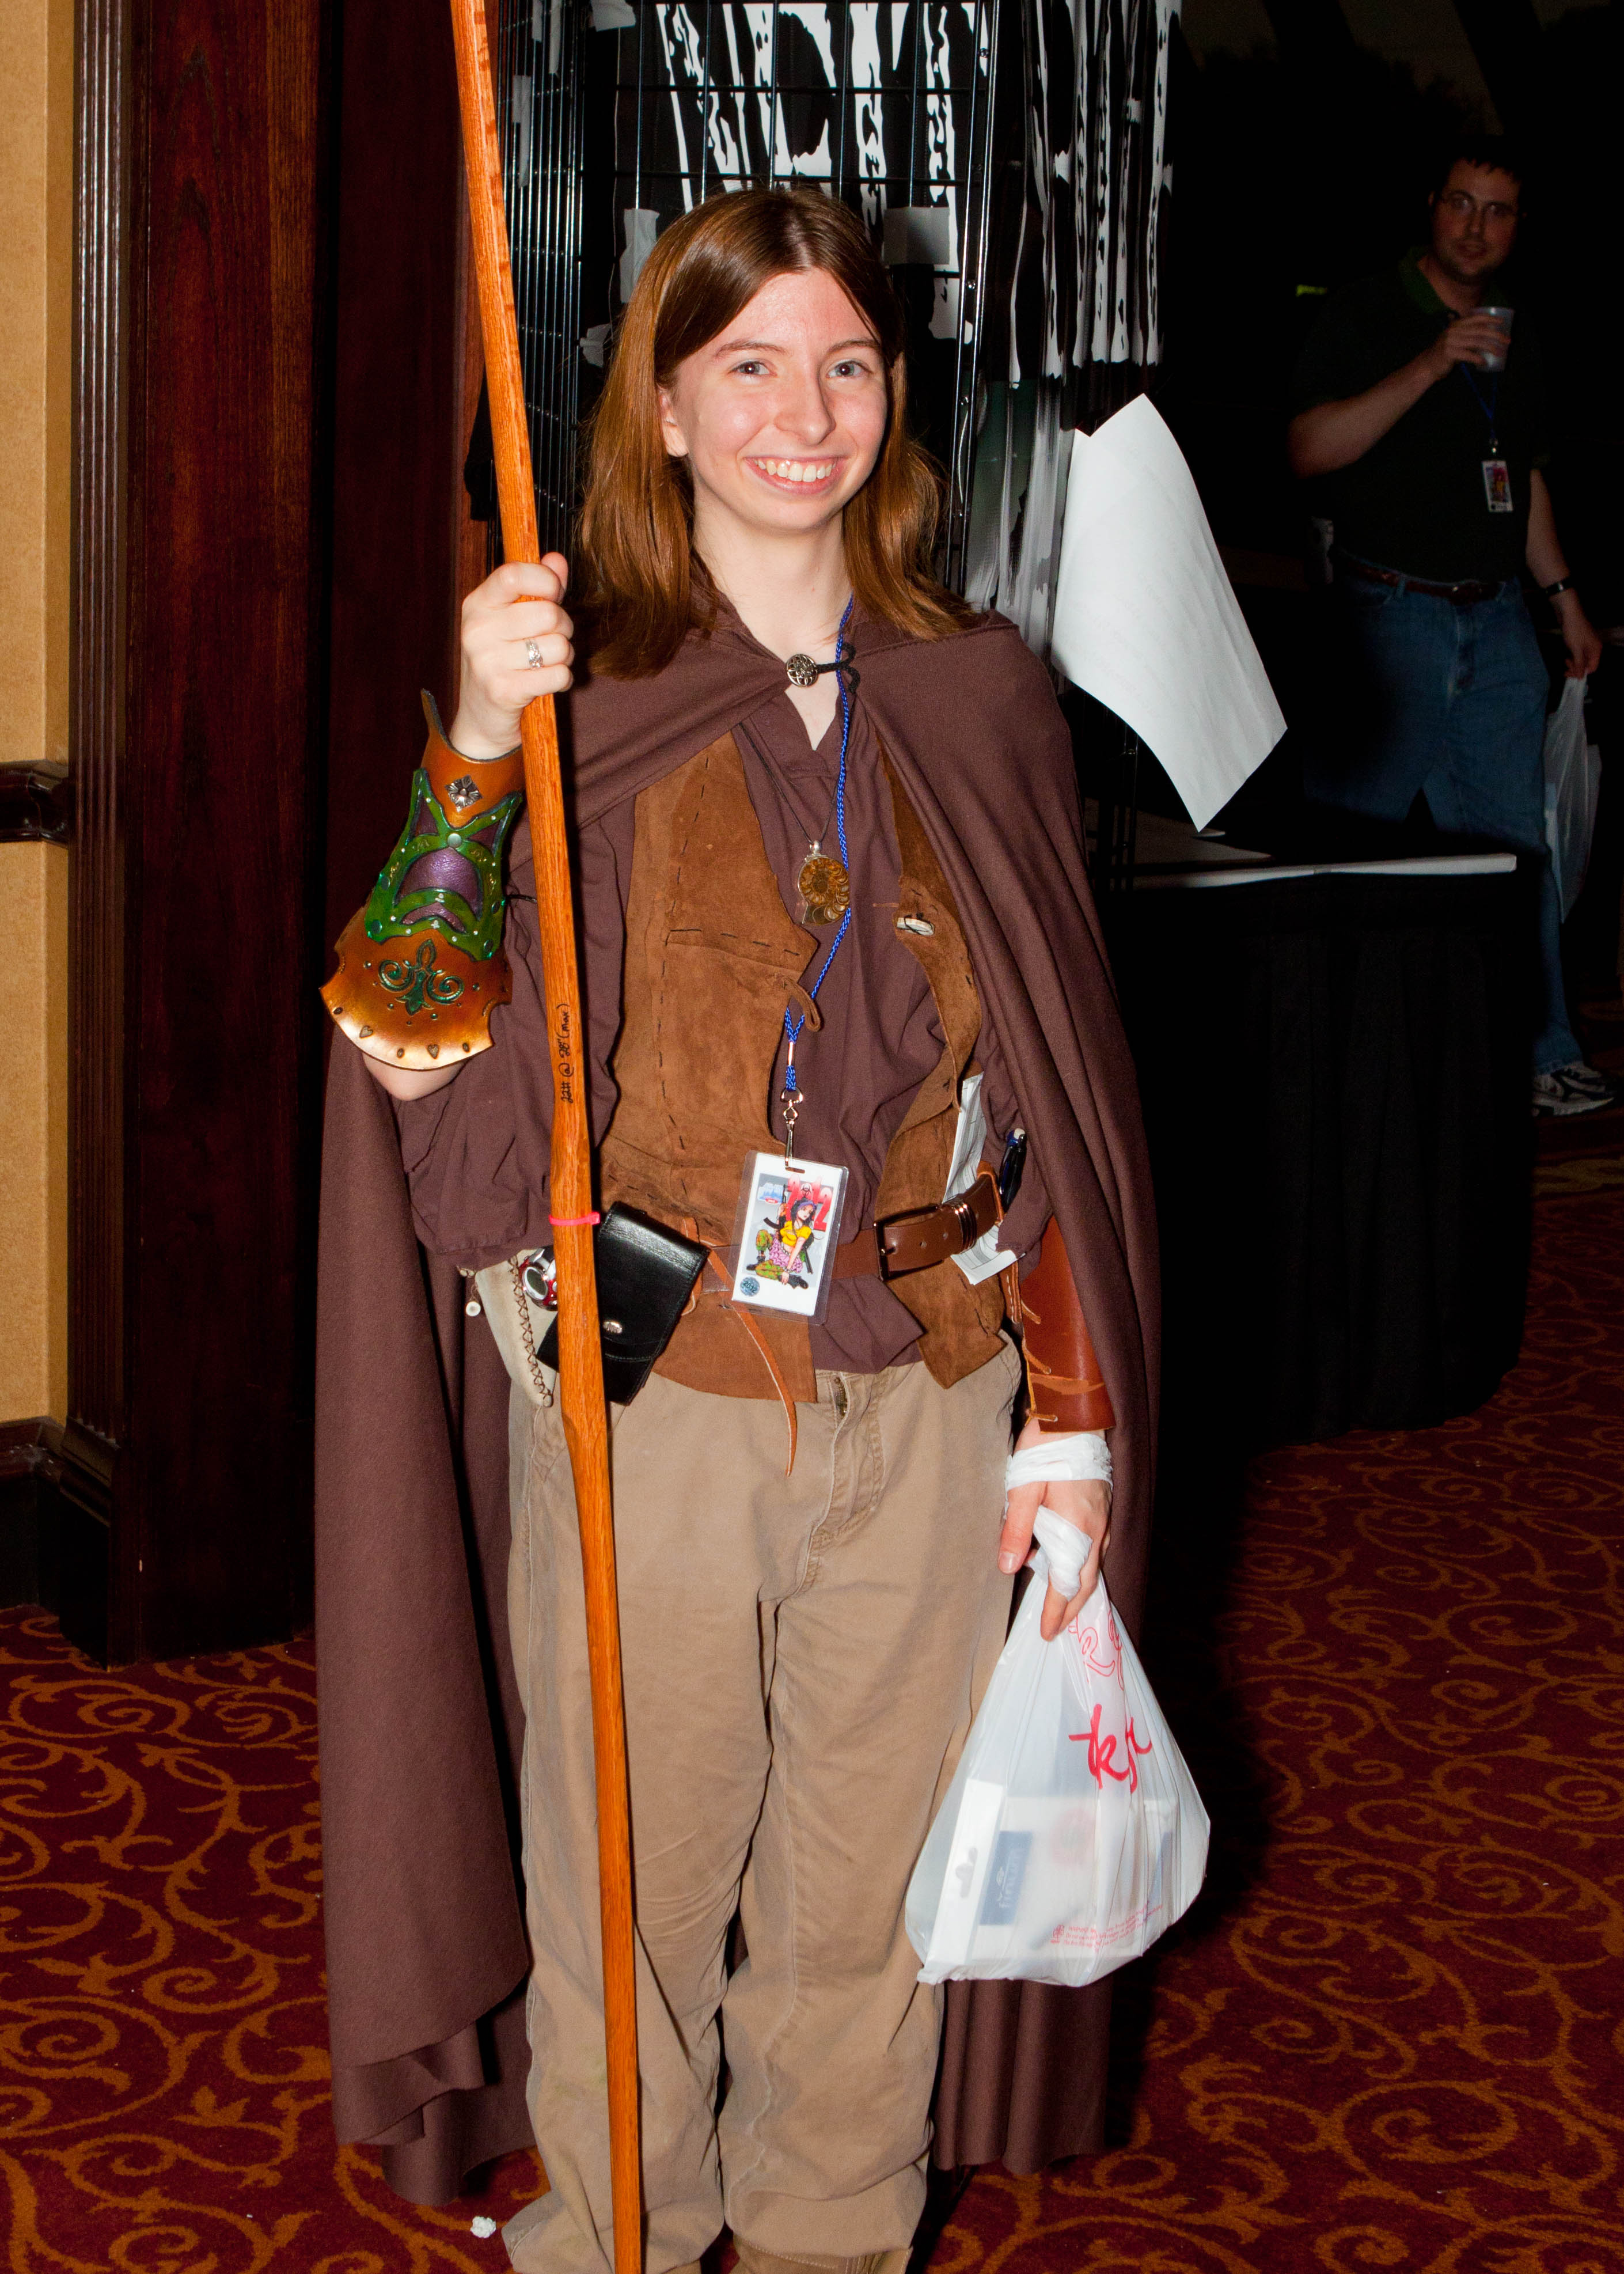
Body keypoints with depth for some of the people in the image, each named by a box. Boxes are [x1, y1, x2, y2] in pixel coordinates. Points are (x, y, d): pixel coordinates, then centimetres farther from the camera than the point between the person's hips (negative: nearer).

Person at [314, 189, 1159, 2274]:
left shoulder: (980, 700, 5)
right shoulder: (581, 692, -3)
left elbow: (1056, 1096, 8)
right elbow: (422, 1064, -14)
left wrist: (1076, 1412, 4)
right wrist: (473, 752, -26)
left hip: (929, 1400, 2)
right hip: (652, 1390, -2)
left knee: (869, 1893, 14)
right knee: (631, 1885, 11)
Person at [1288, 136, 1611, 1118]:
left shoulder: (1517, 337, 17)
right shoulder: (1369, 315, -3)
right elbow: (1310, 447, -14)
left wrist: (1562, 591, 20)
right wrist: (1428, 369, -21)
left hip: (1497, 613, 6)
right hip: (1396, 608, -6)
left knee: (1516, 842, 6)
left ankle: (1540, 1055, 11)